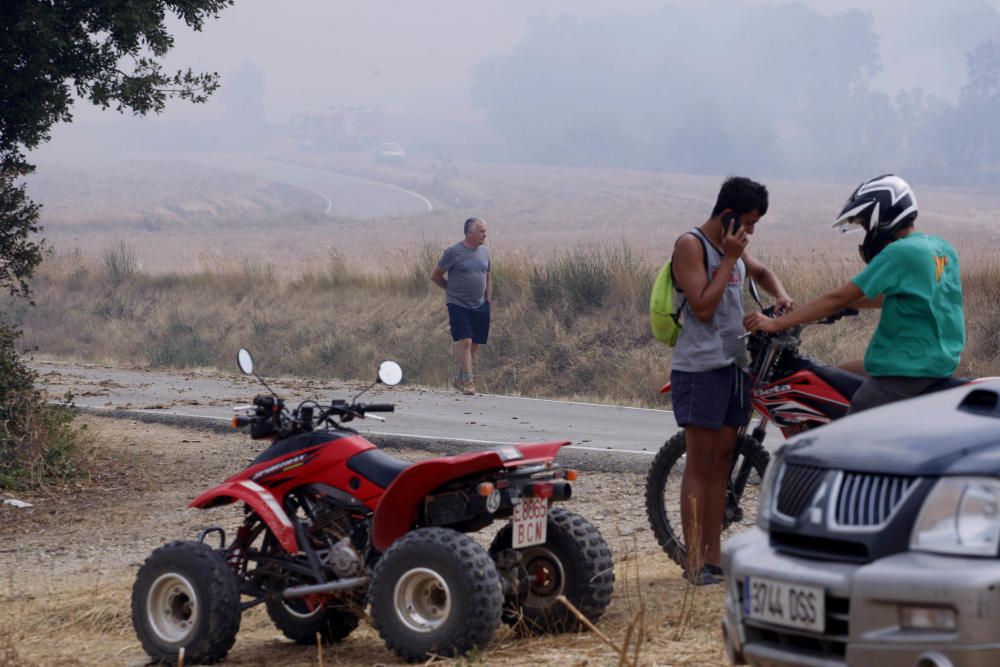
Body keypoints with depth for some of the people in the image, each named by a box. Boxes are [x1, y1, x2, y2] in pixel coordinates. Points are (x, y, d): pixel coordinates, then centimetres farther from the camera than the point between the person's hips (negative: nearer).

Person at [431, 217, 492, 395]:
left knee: (475, 344, 6)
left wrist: (488, 301, 14)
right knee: (464, 341, -16)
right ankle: (468, 380, -11)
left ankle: (460, 379, 19)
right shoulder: (453, 252, -9)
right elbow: (435, 275, 0)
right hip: (458, 305, -6)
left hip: (480, 307, 6)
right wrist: (453, 288, 8)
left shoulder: (484, 251, 10)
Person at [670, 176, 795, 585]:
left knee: (721, 462, 8)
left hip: (734, 364, 8)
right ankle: (694, 561, -8)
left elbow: (760, 272, 36)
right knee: (699, 463, -8)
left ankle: (714, 556, 12)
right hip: (700, 365, -8)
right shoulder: (691, 245, -9)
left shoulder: (733, 248, 16)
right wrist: (729, 259, -15)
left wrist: (781, 296, 17)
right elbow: (702, 306, -17)